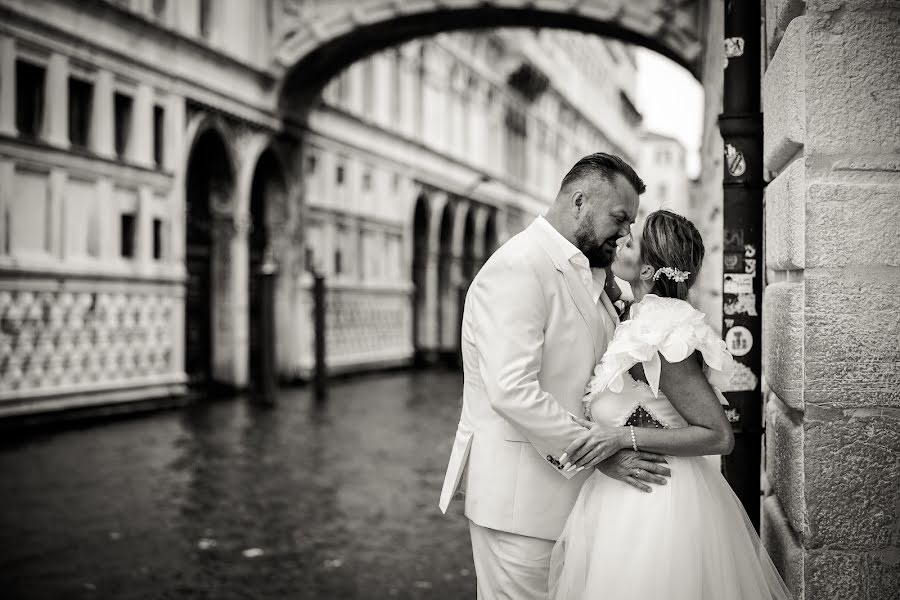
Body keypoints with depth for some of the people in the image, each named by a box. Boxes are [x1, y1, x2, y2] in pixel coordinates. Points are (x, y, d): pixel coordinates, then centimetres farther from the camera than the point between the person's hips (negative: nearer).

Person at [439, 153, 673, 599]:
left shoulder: (586, 274, 16)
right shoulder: (517, 268, -17)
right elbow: (512, 391, -25)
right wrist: (598, 454, -20)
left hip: (564, 483, 9)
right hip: (518, 491, -9)